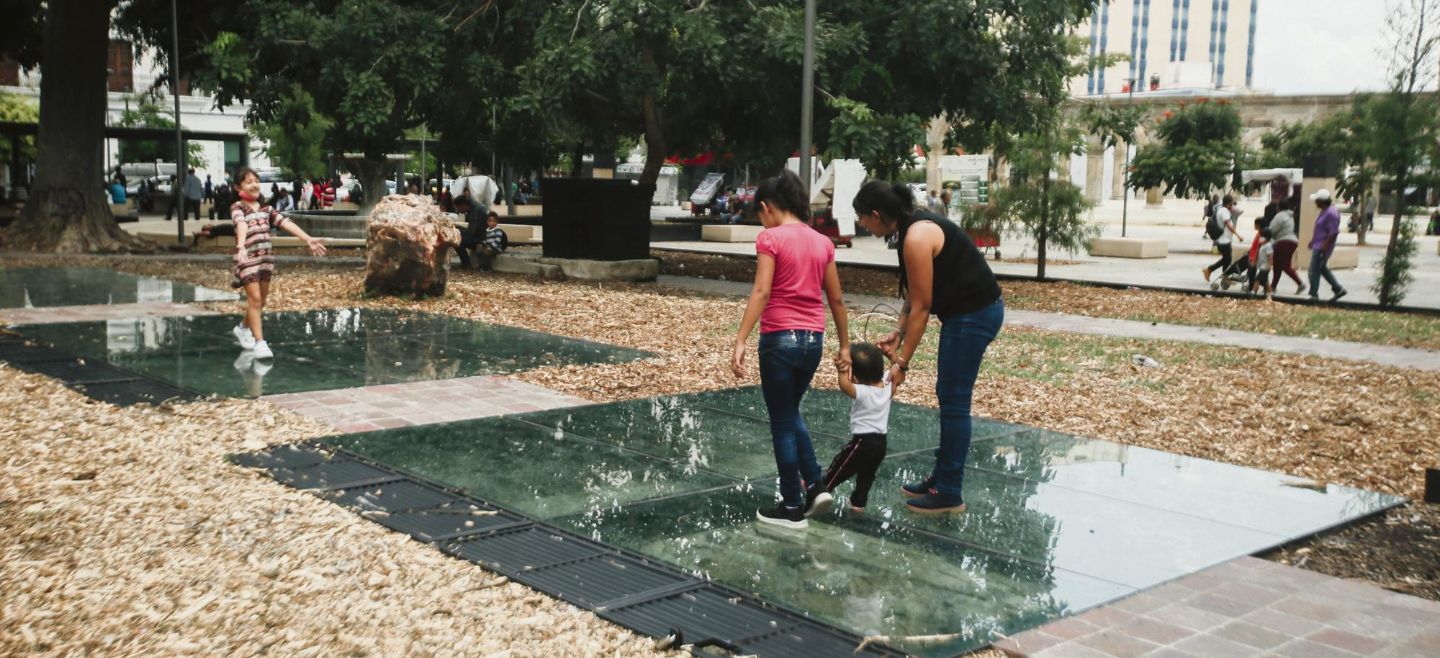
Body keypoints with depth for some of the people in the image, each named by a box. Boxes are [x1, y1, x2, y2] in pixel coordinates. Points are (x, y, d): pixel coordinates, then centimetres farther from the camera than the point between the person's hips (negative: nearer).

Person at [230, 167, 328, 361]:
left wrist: (308, 240, -11)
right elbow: (241, 225, -30)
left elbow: (287, 223, -1)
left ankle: (243, 328, 39)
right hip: (247, 258, -6)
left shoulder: (266, 209, 9)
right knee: (255, 298, -10)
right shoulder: (237, 207, -8)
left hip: (266, 258, 6)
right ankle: (260, 342, -8)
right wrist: (241, 246, -48)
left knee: (262, 299, 14)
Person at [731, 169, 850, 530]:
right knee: (791, 414, 25)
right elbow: (836, 299, 11)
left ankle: (793, 507, 13)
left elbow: (761, 292, -18)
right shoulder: (822, 242, 9)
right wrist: (845, 346, 18)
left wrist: (740, 342, -21)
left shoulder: (770, 238, -8)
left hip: (780, 338, -6)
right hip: (813, 340, 6)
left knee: (782, 423, 7)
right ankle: (816, 487, 18)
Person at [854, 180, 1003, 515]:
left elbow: (921, 306, -19)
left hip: (974, 314, -10)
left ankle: (949, 493, 3)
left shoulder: (917, 237, -22)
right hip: (966, 311, 10)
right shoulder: (914, 227, 8)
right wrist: (898, 334, 2)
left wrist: (902, 363, -15)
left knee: (954, 400, -4)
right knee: (948, 396, 16)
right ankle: (942, 477, 26)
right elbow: (914, 295, 12)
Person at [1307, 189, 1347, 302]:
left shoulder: (1331, 213, -22)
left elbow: (1333, 233, -24)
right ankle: (1338, 289, 25)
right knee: (1322, 268, 19)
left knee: (1314, 271, -3)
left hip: (1322, 247, -10)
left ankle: (1314, 295, 5)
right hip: (1318, 245, 10)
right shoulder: (1325, 210, 10)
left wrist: (1324, 246, -23)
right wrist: (1313, 240, 22)